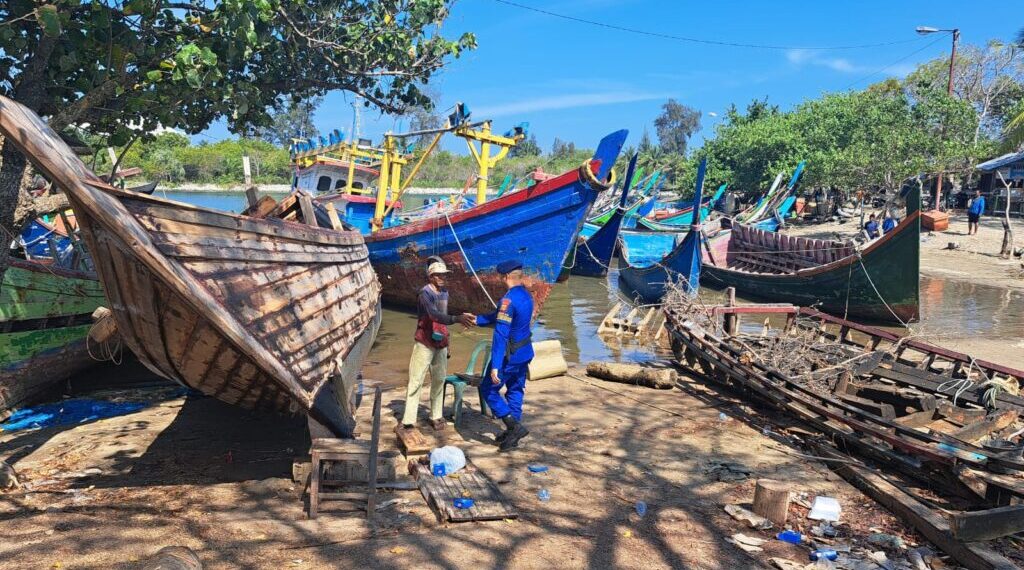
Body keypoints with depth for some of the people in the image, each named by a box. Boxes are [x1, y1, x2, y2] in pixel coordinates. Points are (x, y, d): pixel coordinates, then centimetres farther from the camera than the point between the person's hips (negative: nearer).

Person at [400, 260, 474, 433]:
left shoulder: (445, 293, 9)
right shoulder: (426, 293, -16)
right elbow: (435, 315, -33)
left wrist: (446, 342, 17)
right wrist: (457, 319, -47)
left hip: (440, 344, 7)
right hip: (425, 344, -7)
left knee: (439, 381, 8)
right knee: (416, 381, -6)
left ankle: (436, 417, 16)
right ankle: (408, 421, -5)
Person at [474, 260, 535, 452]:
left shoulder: (508, 300, -23)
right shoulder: (526, 296, 6)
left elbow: (501, 335, -27)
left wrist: (495, 366, -27)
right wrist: (476, 320, 25)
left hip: (510, 356, -9)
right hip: (525, 353, 9)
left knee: (488, 390, 6)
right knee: (515, 392, 17)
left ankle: (515, 426, -1)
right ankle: (512, 435, 26)